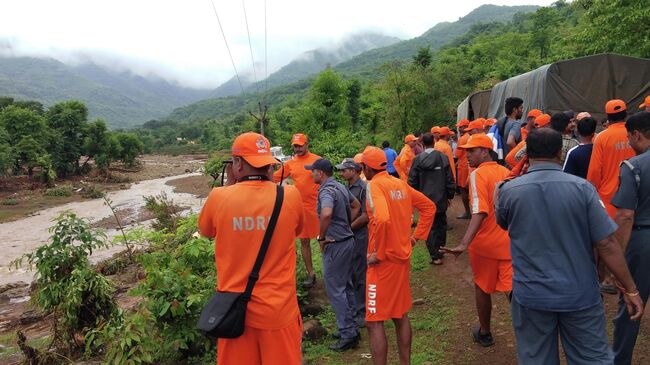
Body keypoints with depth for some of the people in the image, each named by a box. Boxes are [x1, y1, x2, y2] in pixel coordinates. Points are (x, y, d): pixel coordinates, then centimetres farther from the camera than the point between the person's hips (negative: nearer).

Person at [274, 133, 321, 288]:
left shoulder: (317, 160, -5)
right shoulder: (290, 163, 6)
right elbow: (274, 178, 8)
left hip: (317, 206, -4)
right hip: (300, 207, 4)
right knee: (304, 240, 10)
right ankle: (311, 273, 23)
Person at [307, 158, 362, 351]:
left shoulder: (327, 190, -19)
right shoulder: (340, 186, 9)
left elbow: (326, 213, -39)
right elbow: (356, 205, 24)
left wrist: (321, 237, -24)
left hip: (335, 244, -9)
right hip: (348, 240, 10)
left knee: (335, 289, 0)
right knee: (346, 286, 17)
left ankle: (347, 335, 6)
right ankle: (351, 328, 27)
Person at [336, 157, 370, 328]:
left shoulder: (363, 188, -14)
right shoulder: (348, 187, 10)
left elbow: (365, 216, -18)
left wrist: (348, 228, -12)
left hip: (360, 237, -8)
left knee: (360, 275, 1)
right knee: (352, 273, 16)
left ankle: (363, 313, 13)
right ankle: (355, 308, 31)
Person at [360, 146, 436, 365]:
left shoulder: (373, 186, -16)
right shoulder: (401, 184, 7)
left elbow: (382, 219, -33)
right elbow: (429, 206, 14)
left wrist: (378, 253, -21)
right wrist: (416, 236, 12)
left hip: (383, 261, -8)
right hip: (402, 257, 8)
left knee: (374, 321, 2)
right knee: (400, 315, 20)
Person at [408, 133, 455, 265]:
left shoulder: (417, 159, -6)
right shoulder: (443, 157, -6)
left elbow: (412, 181, -2)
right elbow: (450, 179, -3)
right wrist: (450, 194, 10)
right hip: (440, 199, 1)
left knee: (429, 227, 5)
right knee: (441, 225, 19)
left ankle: (435, 256, 3)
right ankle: (440, 250, 27)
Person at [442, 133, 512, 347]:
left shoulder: (478, 174, -13)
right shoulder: (506, 172, 6)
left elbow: (479, 212, -27)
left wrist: (464, 244, -35)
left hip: (485, 243, -4)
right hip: (509, 242, 4)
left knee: (482, 288, 16)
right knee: (513, 290, 6)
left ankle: (484, 333, 32)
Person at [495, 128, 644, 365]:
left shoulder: (508, 190, -9)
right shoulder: (582, 187, -11)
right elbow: (607, 245, -11)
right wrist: (631, 290, 0)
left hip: (531, 295, 1)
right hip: (580, 295, 0)